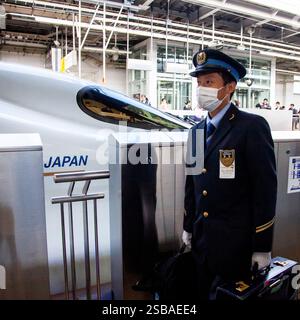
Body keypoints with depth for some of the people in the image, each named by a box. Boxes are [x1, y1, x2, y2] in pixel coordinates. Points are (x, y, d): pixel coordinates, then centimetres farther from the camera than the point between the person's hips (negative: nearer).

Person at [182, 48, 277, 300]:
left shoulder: (253, 126, -13)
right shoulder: (196, 131, 6)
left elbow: (265, 189, -14)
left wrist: (262, 247, -12)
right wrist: (188, 227, 15)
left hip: (236, 244, -6)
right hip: (202, 240, 6)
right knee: (204, 294, 21)